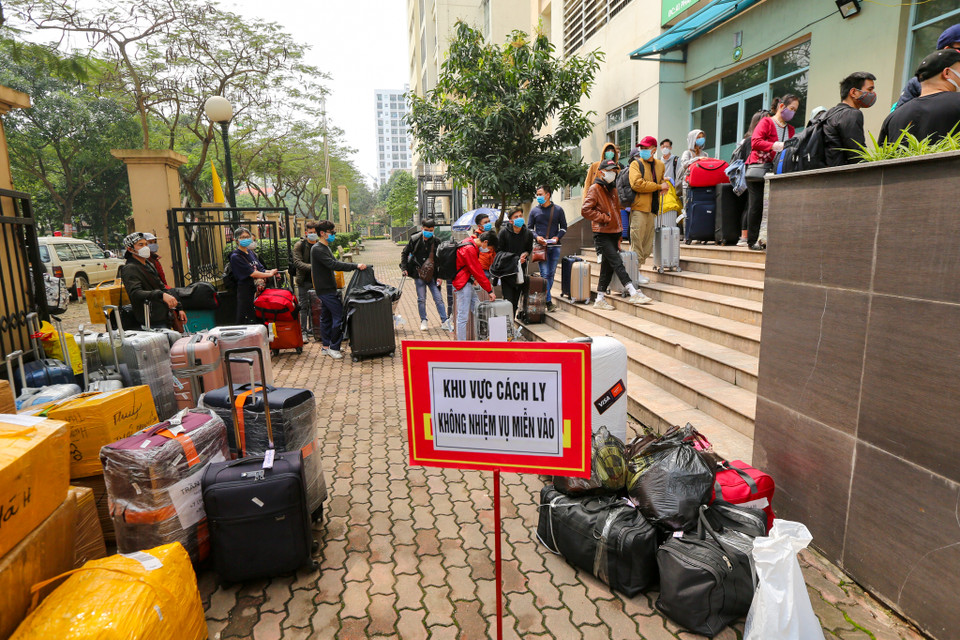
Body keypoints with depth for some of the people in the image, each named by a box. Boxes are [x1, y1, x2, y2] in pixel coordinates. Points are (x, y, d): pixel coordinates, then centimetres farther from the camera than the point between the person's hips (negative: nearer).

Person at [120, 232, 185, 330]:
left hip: (164, 318, 8)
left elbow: (162, 287, 27)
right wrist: (161, 295, -42)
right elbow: (135, 293, -25)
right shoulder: (130, 269, -9)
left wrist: (178, 308, 23)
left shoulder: (149, 264, 20)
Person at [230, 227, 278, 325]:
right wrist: (269, 274, -10)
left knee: (260, 319, 8)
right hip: (245, 292, -7)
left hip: (258, 290, 7)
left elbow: (260, 269, 15)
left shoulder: (251, 252, 15)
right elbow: (251, 273, -16)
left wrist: (271, 271, -5)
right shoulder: (235, 256, -9)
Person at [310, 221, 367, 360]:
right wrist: (355, 266, -29)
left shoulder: (325, 247, 16)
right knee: (339, 315, -11)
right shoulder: (317, 249, -16)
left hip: (328, 288, 10)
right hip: (325, 289, -10)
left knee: (326, 317, 14)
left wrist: (354, 266, 6)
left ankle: (326, 346, 22)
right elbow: (333, 265, -26)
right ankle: (333, 348, -4)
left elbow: (334, 263, 18)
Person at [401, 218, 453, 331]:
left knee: (438, 298, -1)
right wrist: (404, 268, 2)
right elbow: (404, 253, 9)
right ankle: (423, 321, 19)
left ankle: (444, 321, 4)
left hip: (432, 275, 0)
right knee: (421, 299, 5)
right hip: (419, 274, 0)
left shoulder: (436, 241, -2)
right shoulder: (415, 239, -4)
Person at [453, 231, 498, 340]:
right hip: (463, 285, -11)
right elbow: (477, 272, -18)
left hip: (467, 284, 11)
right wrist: (489, 291, -13)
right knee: (463, 317, -6)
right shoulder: (470, 249, -19)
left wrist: (487, 284, 14)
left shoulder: (472, 246, 12)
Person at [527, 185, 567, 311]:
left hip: (555, 246, 2)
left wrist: (558, 237, -7)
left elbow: (564, 227, 12)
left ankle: (545, 295, 19)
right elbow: (529, 228, 11)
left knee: (551, 274, 6)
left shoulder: (558, 209, 7)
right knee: (544, 274, -8)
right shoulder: (534, 211, 7)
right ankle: (548, 301, -8)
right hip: (541, 246, -2)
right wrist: (537, 237, -8)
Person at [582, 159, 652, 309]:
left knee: (608, 267, 7)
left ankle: (600, 299, 12)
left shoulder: (612, 189, 21)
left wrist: (619, 236, 20)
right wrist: (604, 218, -13)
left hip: (613, 233, 8)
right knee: (618, 263, -14)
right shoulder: (595, 188, -4)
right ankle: (633, 294, -16)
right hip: (602, 234, -8)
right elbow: (586, 210, -15)